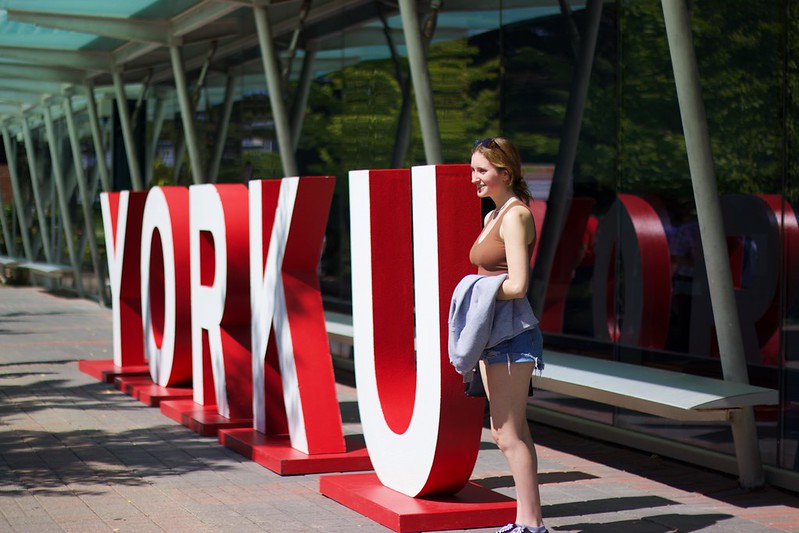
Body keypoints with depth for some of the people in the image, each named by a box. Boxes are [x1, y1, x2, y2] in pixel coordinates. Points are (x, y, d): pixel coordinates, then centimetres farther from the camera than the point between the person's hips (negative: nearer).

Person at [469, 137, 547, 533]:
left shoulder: (515, 216, -14)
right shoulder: (493, 217, 15)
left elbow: (517, 285, -22)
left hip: (511, 333, -10)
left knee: (509, 435, -6)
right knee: (509, 432, 13)